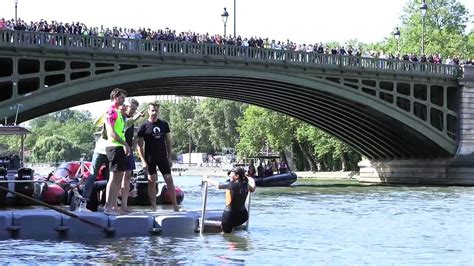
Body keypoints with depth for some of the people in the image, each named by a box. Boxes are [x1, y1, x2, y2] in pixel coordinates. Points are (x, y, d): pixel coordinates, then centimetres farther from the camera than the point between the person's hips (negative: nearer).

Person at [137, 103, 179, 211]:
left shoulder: (164, 124, 8)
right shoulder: (144, 126, -2)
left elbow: (168, 141, 13)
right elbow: (139, 145, -3)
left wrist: (169, 157, 6)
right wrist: (143, 161, -10)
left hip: (162, 157, 3)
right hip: (150, 158, -3)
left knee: (169, 180, 0)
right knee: (152, 182, 0)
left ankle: (175, 206, 4)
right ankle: (153, 207, 4)